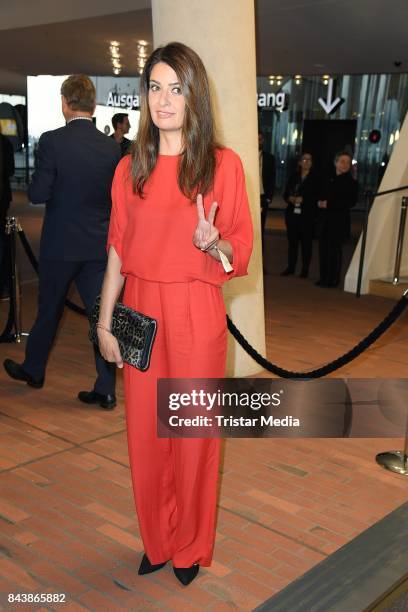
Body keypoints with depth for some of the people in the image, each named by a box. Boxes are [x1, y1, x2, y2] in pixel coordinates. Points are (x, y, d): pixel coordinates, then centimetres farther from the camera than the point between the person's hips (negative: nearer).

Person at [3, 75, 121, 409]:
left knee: (49, 310, 15)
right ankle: (106, 388, 7)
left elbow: (37, 194, -13)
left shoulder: (52, 141, -13)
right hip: (99, 244, 2)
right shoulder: (111, 146, -2)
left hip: (60, 244, -2)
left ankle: (33, 369, 35)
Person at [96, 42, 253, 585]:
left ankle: (191, 546, 31)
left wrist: (213, 242, -24)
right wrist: (105, 322, 6)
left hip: (196, 316, -3)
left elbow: (241, 253, -2)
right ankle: (156, 538, 33)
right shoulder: (130, 168, 6)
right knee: (145, 430, 11)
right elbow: (118, 250, 8)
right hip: (141, 315, 3)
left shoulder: (222, 164, -4)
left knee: (193, 432, 8)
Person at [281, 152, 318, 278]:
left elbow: (317, 197, -6)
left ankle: (305, 269, 6)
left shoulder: (315, 178, -1)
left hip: (307, 215, -3)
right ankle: (291, 267, 15)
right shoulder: (293, 176, 11)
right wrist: (290, 198, -8)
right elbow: (285, 194, 12)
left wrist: (303, 199, -13)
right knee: (292, 240, 6)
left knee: (306, 242, 0)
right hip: (292, 213, 4)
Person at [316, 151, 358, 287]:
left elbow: (351, 202, -12)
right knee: (323, 249, 5)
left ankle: (332, 279, 0)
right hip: (324, 219, 5)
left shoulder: (351, 182, -2)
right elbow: (321, 195, 23)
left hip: (339, 221, -5)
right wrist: (320, 202, -2)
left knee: (334, 249, -6)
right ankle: (324, 277, 15)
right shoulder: (328, 179, 15)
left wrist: (329, 204, -14)